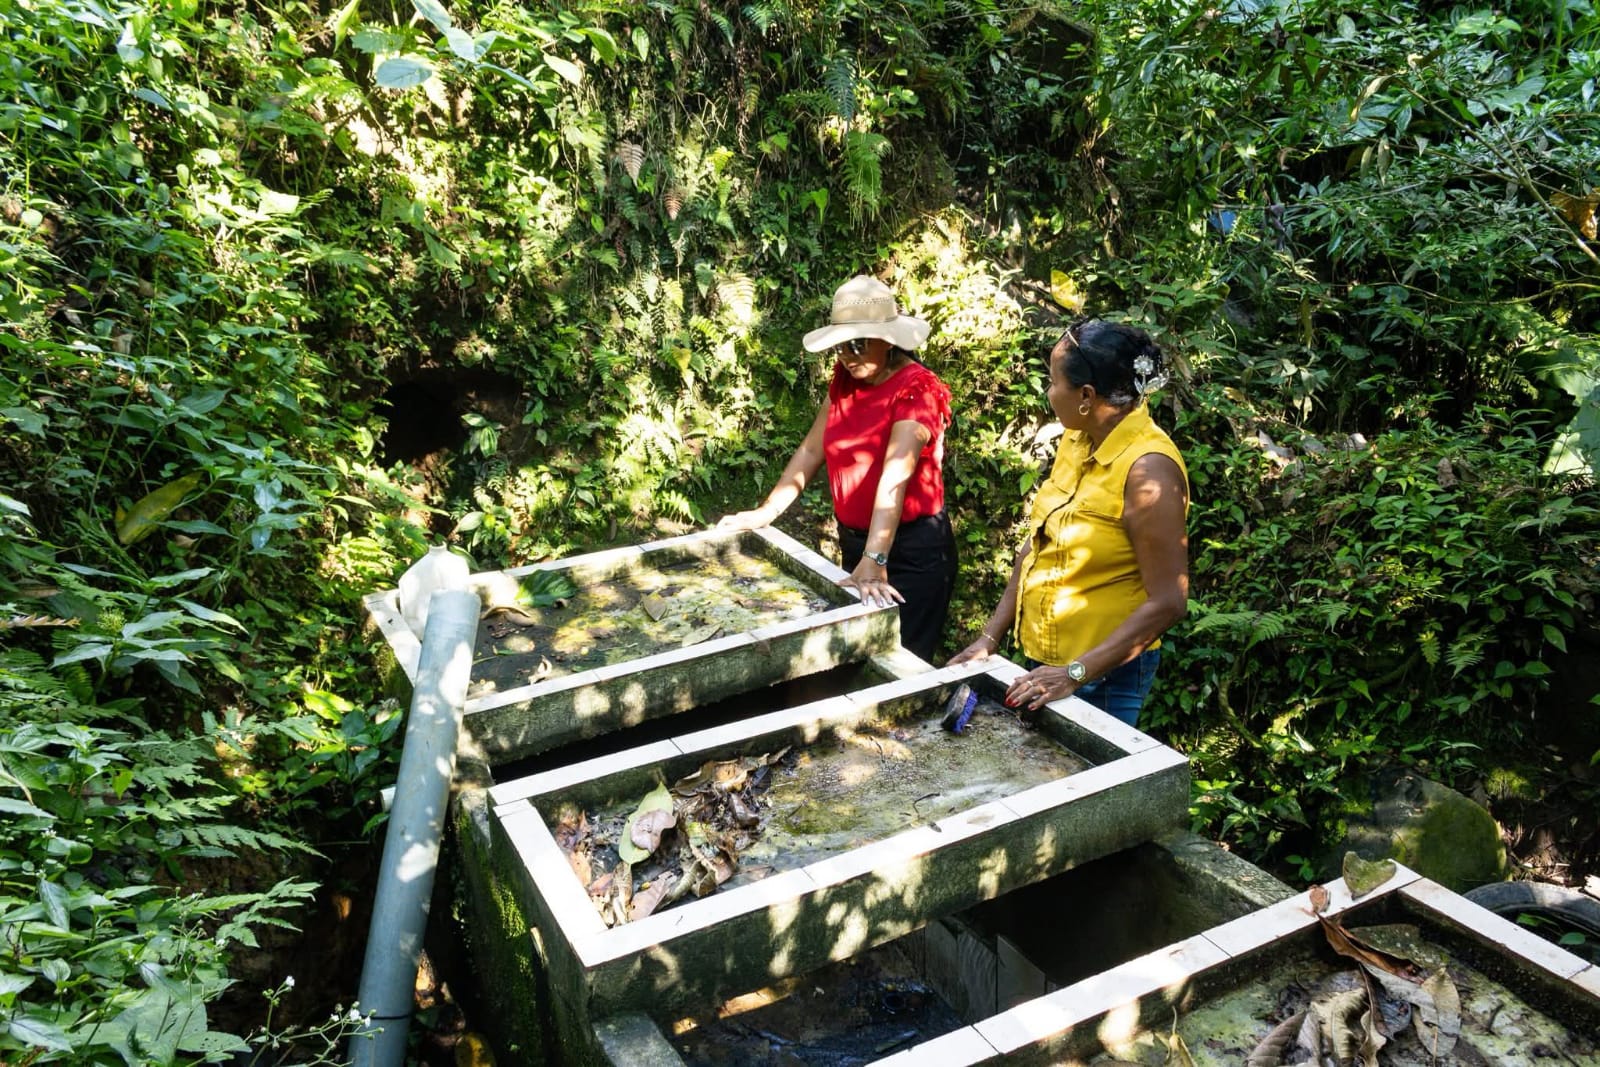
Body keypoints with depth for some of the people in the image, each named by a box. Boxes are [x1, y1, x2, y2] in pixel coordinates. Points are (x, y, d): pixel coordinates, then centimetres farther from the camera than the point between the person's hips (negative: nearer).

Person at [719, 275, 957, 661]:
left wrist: (875, 562, -41)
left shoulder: (916, 388, -19)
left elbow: (895, 477, -31)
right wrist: (767, 512, 5)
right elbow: (812, 449, 10)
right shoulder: (845, 381, 3)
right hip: (854, 541, 7)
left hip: (913, 551, -7)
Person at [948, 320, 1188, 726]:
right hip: (1040, 660, 7)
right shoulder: (1076, 440, -1)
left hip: (1104, 674, -7)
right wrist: (990, 637, 2)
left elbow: (1168, 601, -23)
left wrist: (1076, 673, -25)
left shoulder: (1147, 469, -23)